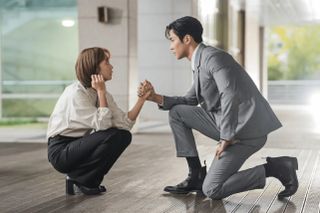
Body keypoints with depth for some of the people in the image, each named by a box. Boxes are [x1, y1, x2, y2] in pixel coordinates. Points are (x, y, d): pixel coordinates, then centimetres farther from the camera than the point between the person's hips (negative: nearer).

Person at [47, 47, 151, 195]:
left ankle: (89, 180, 4)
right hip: (61, 151, -8)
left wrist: (142, 98, -12)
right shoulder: (75, 93, -20)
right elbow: (102, 125, -27)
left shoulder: (102, 93, 5)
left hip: (81, 146, 8)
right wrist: (101, 92, -22)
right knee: (111, 136, -25)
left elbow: (124, 123, -5)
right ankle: (77, 179, -7)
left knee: (124, 136, -5)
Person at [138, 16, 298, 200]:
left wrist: (226, 138, -22)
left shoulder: (213, 57, -15)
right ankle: (196, 175, 8)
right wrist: (157, 98, 7)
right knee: (177, 112, 7)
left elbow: (230, 96, -27)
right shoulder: (200, 62, 15)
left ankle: (276, 167, -2)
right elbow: (191, 101, 21)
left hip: (247, 129, -9)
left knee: (212, 190, -10)